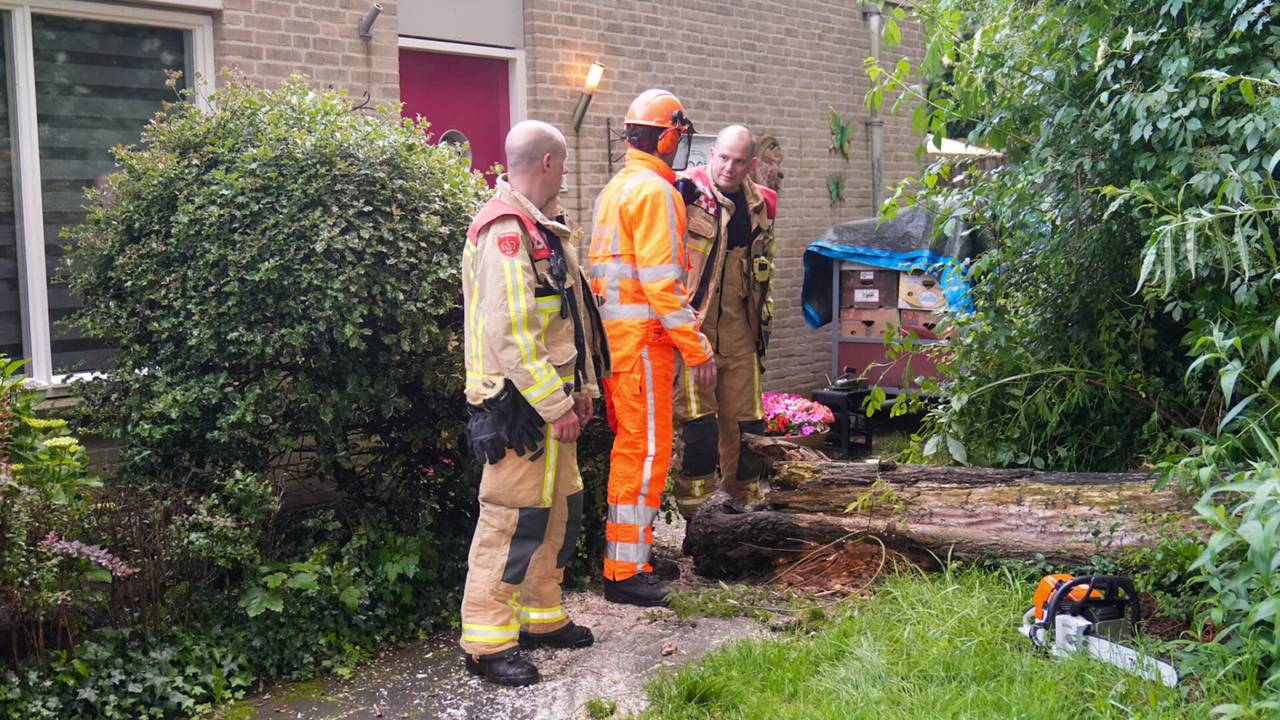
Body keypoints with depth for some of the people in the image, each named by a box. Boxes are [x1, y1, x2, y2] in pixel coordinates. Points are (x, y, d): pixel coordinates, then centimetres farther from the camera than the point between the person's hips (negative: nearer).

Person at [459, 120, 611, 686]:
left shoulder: (539, 226, 17)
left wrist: (578, 388, 17)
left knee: (560, 507, 16)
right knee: (514, 515, -5)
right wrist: (555, 405, -21)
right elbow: (510, 331, -23)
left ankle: (542, 616, 30)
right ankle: (487, 640, 5)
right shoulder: (505, 230, -17)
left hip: (550, 400, 10)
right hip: (520, 405, -10)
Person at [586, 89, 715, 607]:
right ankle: (625, 572, 0)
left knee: (630, 446, 16)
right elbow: (661, 280, -19)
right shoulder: (653, 189, -12)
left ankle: (630, 553, 26)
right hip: (643, 336, -10)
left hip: (614, 333, 10)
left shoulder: (614, 189, 18)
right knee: (646, 450, -5)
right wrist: (696, 348, -17)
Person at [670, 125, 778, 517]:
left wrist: (762, 320, 23)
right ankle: (694, 510, 4)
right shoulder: (685, 191, -10)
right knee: (698, 421, -9)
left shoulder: (760, 204, 11)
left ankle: (745, 500, 25)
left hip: (739, 329, 6)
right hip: (693, 327, -6)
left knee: (745, 419, 11)